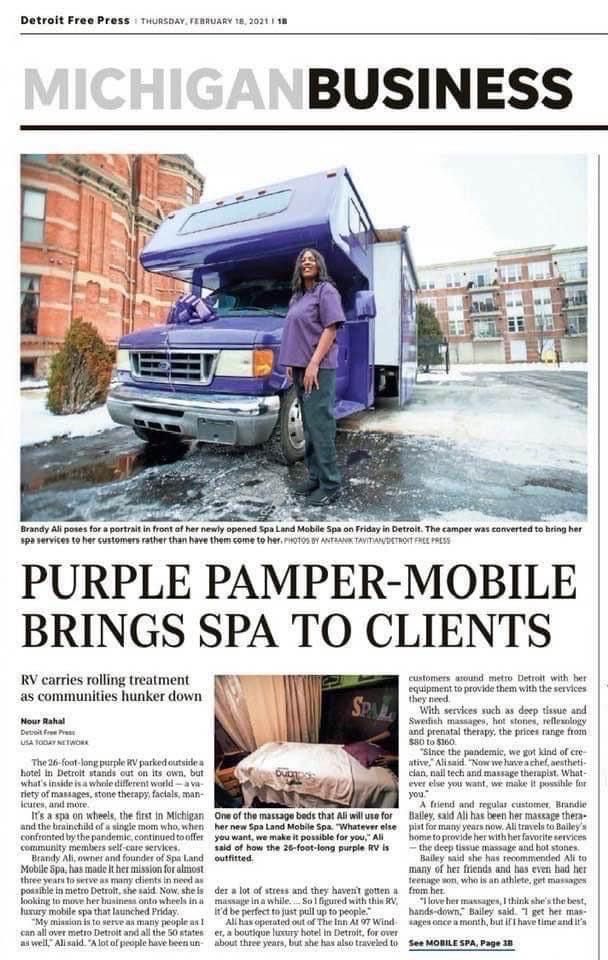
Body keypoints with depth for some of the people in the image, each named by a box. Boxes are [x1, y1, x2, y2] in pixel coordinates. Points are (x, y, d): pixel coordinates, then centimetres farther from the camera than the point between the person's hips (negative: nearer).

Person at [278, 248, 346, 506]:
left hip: (319, 368, -9)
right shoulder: (296, 297, 21)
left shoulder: (326, 291, -4)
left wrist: (314, 363, -20)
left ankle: (330, 484, -7)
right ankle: (315, 476, 17)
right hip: (300, 368, 9)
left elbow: (330, 330, -12)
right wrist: (291, 363, 13)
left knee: (320, 425, -11)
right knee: (309, 426, 10)